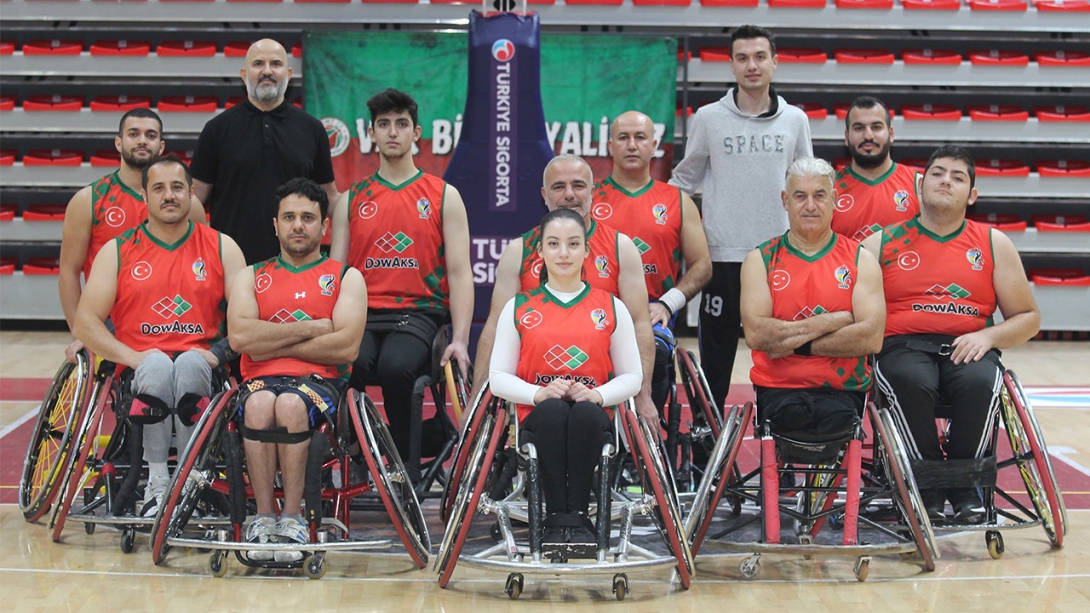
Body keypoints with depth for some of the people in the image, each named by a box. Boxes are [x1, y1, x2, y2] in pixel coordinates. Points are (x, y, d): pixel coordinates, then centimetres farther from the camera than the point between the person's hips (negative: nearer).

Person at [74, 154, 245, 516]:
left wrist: (218, 353, -13)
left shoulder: (222, 248, 12)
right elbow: (86, 322, 3)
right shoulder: (117, 251, 11)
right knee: (157, 363, -35)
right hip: (140, 372, 0)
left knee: (190, 362, -35)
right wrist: (133, 357, -12)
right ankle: (157, 481, -27)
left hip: (200, 366, 0)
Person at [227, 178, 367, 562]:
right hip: (261, 378, 2)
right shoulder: (252, 277, 20)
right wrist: (309, 329, -3)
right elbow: (240, 336, -1)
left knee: (290, 405, -37)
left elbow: (346, 347, -5)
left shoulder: (346, 277, 13)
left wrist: (272, 343, -3)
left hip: (321, 380, -2)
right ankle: (264, 517, -29)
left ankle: (292, 517, -29)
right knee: (259, 406, -35)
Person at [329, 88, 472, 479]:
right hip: (362, 315, 2)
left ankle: (407, 470, -16)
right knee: (351, 364, -34)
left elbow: (459, 273, 6)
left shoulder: (444, 196, 12)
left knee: (395, 366, -35)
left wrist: (460, 340, -7)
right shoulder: (351, 200, 18)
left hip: (419, 312, -2)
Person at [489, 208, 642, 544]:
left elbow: (633, 376, 10)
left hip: (593, 419, 0)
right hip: (539, 420, 0)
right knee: (553, 409, -36)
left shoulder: (611, 307, 11)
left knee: (584, 412, -36)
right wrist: (539, 393, -14)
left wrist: (598, 394, -12)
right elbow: (498, 378, 7)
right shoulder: (518, 308, 10)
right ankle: (557, 519, -33)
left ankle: (579, 516, -30)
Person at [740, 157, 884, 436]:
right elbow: (755, 335, -6)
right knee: (792, 413, -35)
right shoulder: (760, 259, 11)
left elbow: (871, 338, -5)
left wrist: (797, 342, -8)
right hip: (778, 389, 0)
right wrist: (826, 323, -7)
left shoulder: (861, 259, 11)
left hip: (842, 390, 0)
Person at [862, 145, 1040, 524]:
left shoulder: (994, 244, 15)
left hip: (967, 350, 1)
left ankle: (963, 482, -11)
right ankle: (928, 483, -16)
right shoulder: (882, 244, 12)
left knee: (981, 383, -34)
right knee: (910, 381, -36)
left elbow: (1028, 318, 16)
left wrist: (988, 336, -4)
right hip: (903, 347, -1)